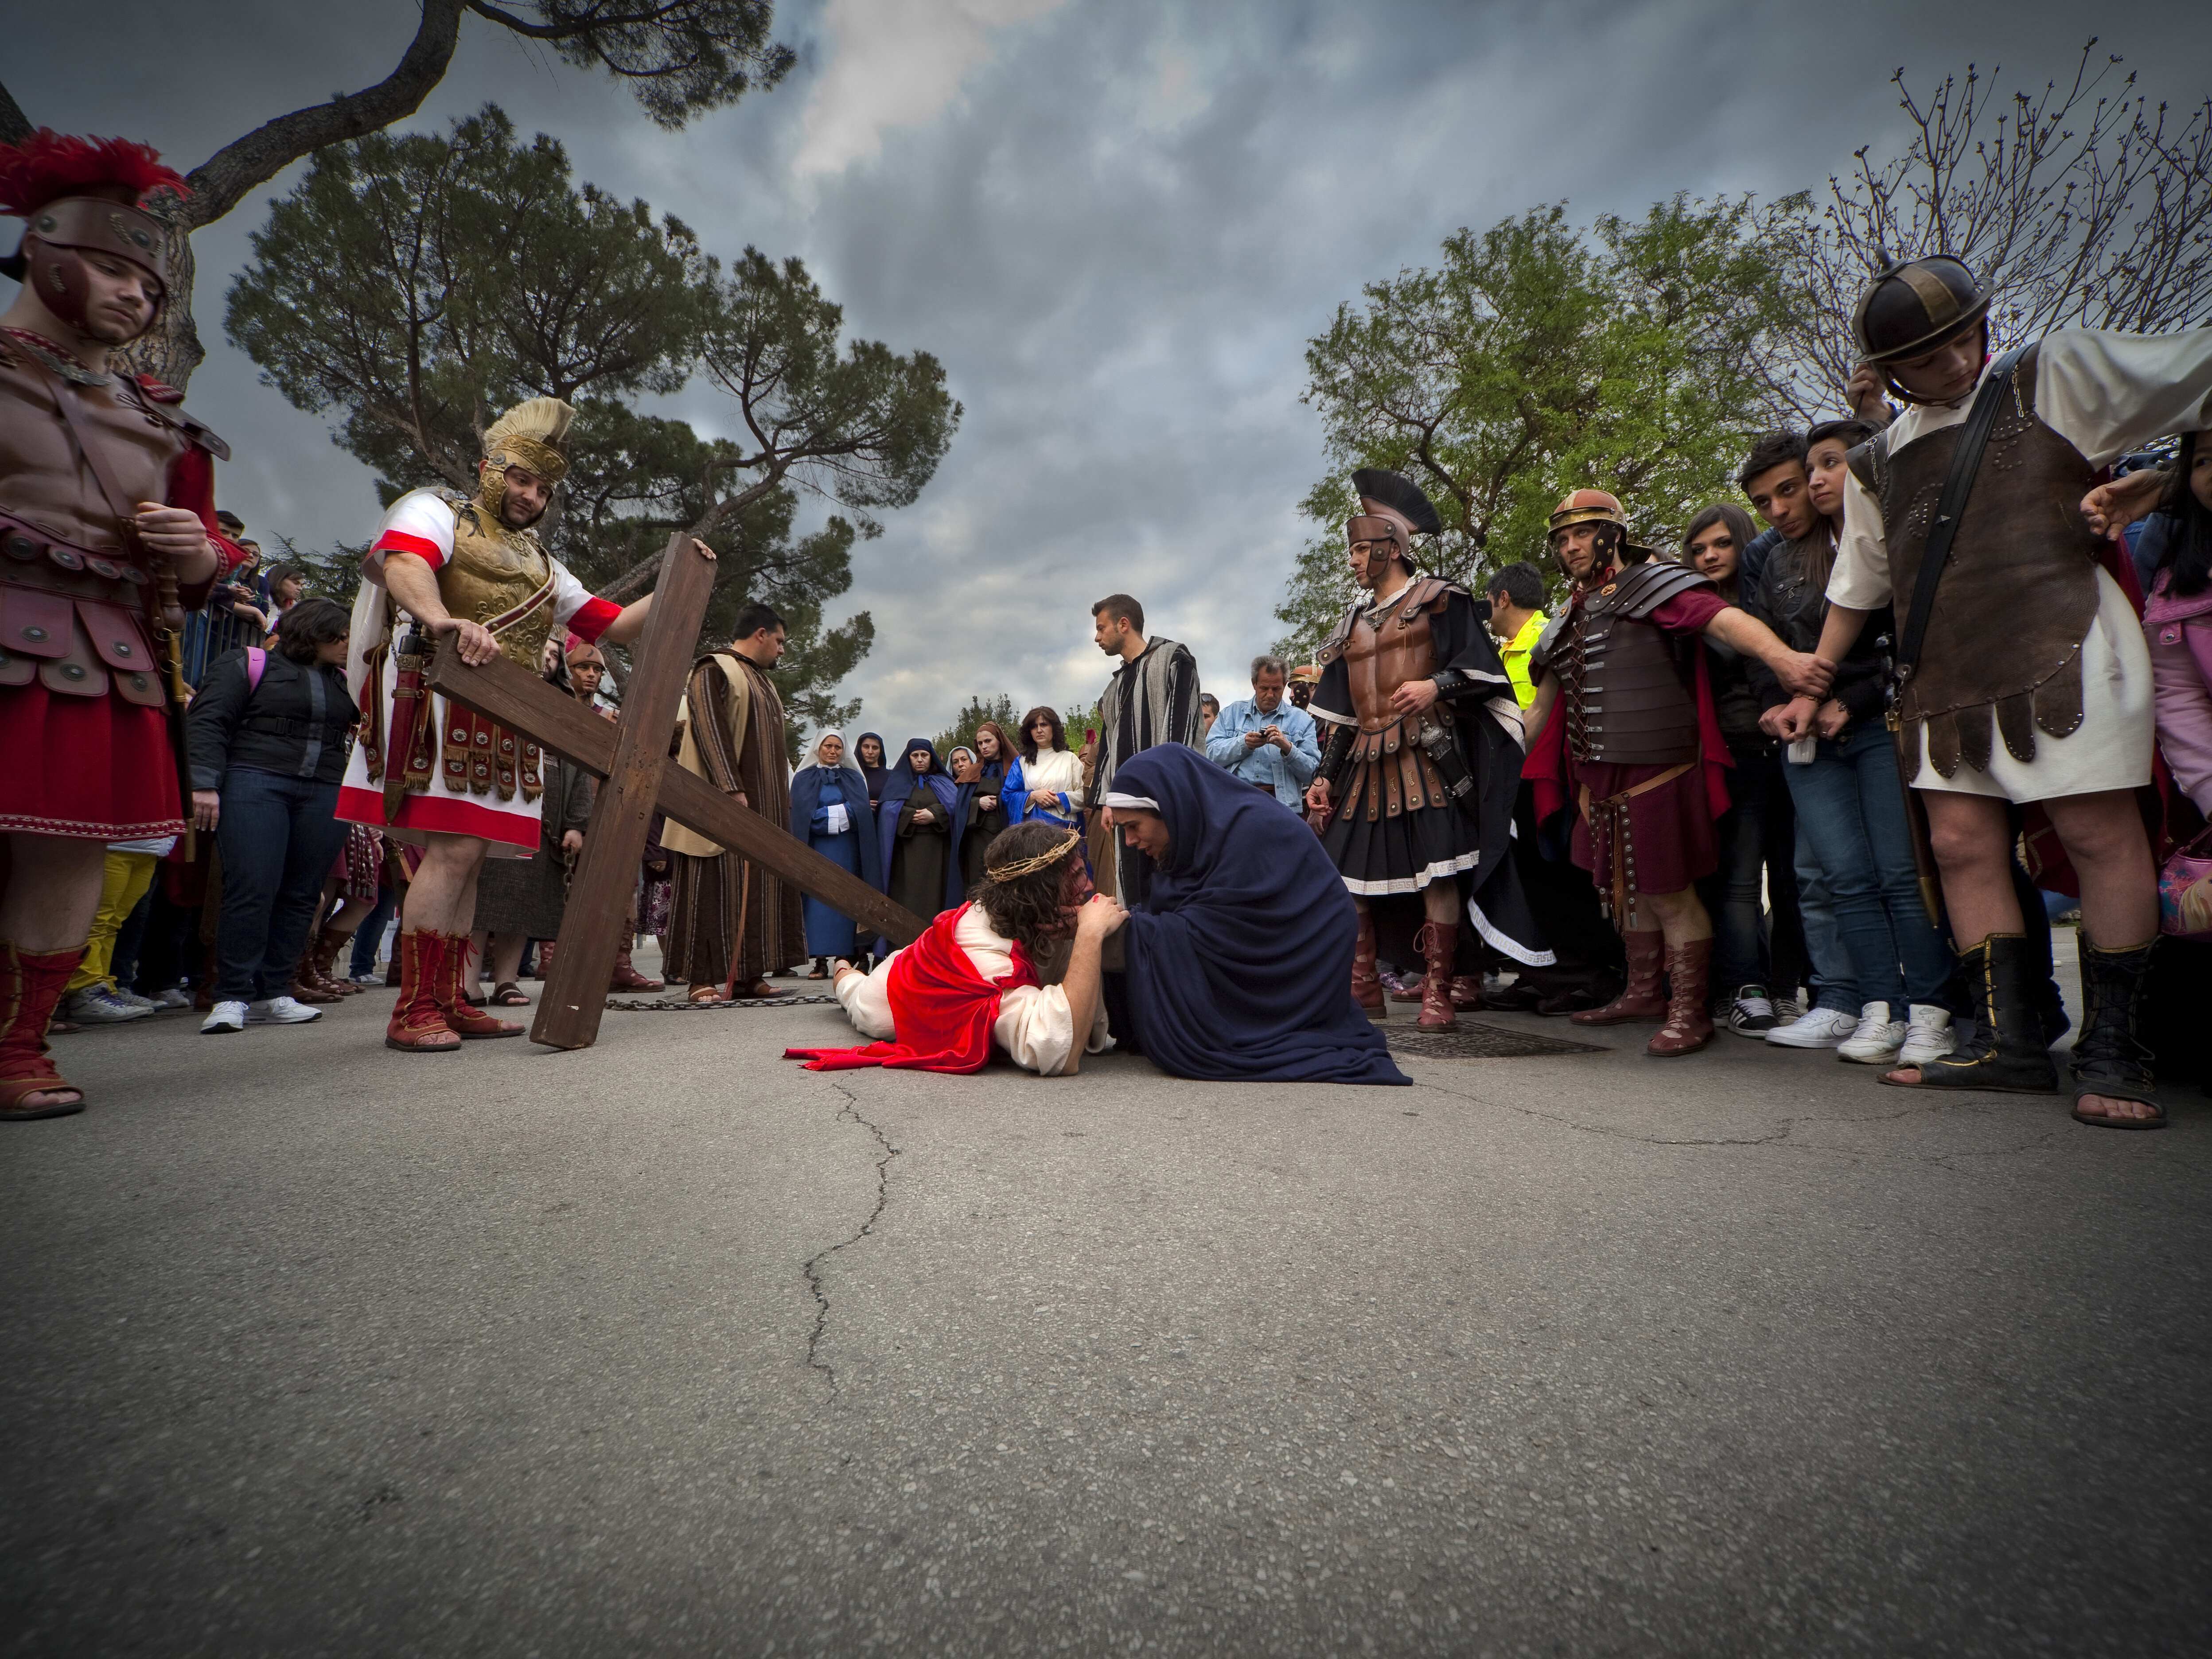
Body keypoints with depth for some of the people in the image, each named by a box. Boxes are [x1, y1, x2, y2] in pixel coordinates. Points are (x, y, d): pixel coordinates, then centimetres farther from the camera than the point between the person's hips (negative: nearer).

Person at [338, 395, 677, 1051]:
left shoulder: (542, 565, 28)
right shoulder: (436, 510, 9)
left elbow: (617, 625, 23)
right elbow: (403, 562, -14)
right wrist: (444, 621, -37)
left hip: (508, 720, 7)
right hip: (442, 697, -7)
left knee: (465, 856, 6)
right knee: (455, 848, -16)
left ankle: (447, 1002, 11)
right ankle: (414, 1010, -9)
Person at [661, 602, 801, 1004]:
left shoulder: (761, 680, 23)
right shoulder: (714, 670, -4)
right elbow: (708, 729, -16)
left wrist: (781, 802, 18)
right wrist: (731, 789, -25)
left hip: (763, 807, 9)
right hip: (721, 806, -9)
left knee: (759, 888, 5)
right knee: (715, 886, -7)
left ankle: (748, 975, 8)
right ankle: (702, 977, -3)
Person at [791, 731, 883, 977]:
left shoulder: (854, 779, 16)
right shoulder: (804, 779, 11)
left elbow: (864, 813, 3)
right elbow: (801, 816, -2)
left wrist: (825, 814, -9)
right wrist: (845, 810, -7)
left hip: (847, 850, 1)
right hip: (817, 848, -1)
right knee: (819, 900, -9)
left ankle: (844, 959, -2)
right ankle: (821, 962, -10)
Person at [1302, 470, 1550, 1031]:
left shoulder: (1438, 598, 6)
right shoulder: (1354, 622, 22)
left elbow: (1478, 664, -4)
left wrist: (1436, 685, -22)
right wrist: (1326, 774, 13)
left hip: (1428, 753, -6)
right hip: (1368, 762, 7)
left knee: (1435, 869, -9)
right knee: (1345, 869, 2)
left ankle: (1440, 991, 0)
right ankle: (1362, 985, 14)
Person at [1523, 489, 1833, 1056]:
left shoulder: (1651, 585, -4)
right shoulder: (1571, 616, 19)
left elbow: (1722, 618, -21)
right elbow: (1543, 701, 25)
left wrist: (1777, 653, -40)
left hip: (1655, 771, -8)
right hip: (1599, 777, 8)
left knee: (1669, 894, -2)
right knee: (1628, 890, 18)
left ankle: (1689, 1011, 11)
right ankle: (1644, 993, 32)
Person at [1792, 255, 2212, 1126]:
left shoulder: (2053, 375, 8)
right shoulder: (1878, 462, 19)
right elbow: (1856, 587, 23)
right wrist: (1810, 688, 22)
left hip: (2061, 640, -4)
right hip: (1945, 670, 5)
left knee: (2100, 832, -8)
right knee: (1962, 845, -1)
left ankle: (2112, 1053, -1)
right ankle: (2009, 1039, 6)